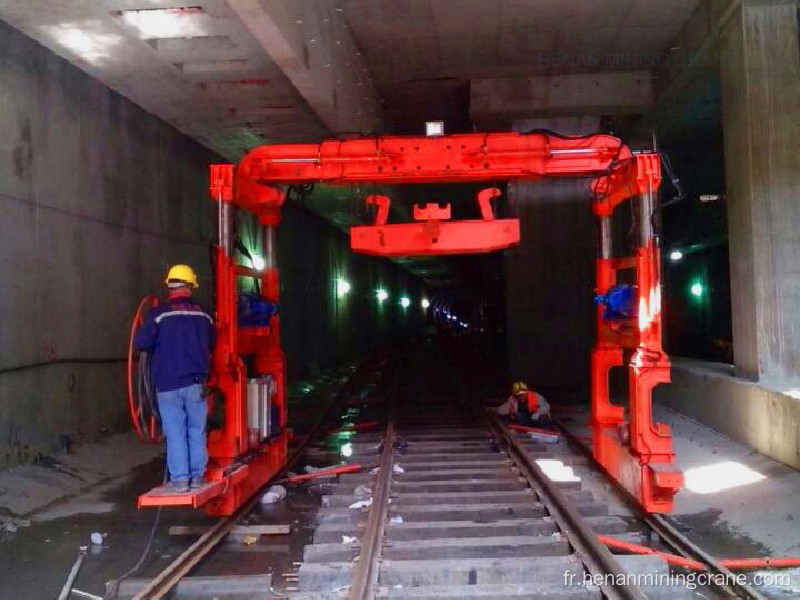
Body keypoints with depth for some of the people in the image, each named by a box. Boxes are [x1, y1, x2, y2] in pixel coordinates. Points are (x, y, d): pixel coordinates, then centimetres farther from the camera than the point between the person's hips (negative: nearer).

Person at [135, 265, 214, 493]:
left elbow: (142, 343, -7)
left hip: (168, 384, -2)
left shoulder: (159, 313, -8)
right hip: (196, 382, 2)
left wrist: (160, 347, 12)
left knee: (175, 433, 4)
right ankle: (197, 476, 16)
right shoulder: (203, 314, 3)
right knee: (197, 431, 11)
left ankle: (179, 479, 6)